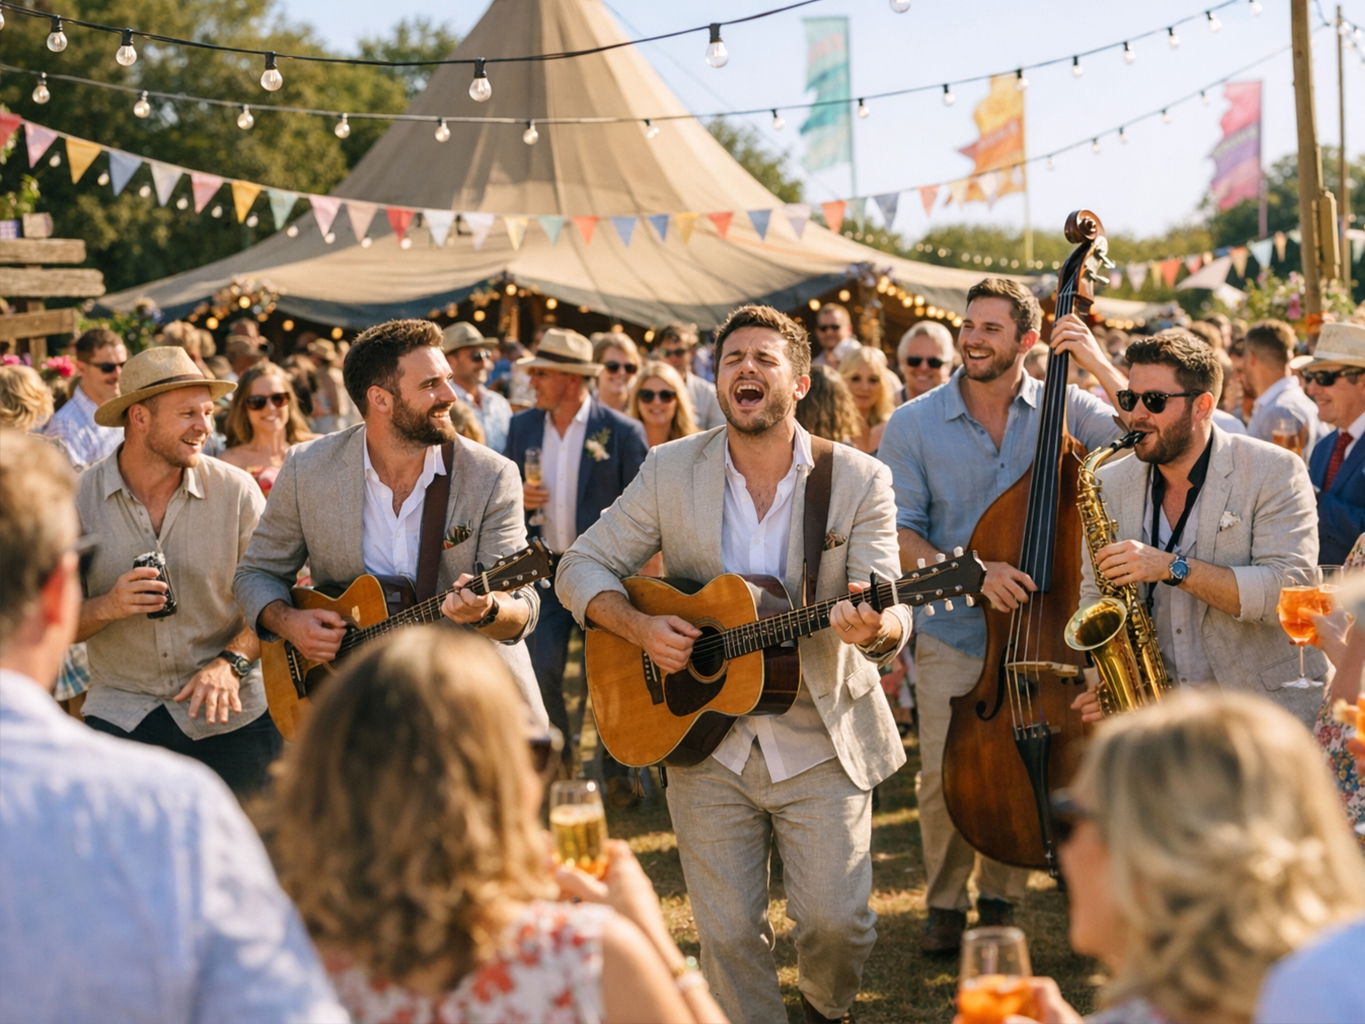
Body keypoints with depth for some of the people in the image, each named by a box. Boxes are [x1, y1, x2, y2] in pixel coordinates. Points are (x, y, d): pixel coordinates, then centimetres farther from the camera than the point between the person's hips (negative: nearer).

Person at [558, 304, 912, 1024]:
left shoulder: (859, 480, -5)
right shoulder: (671, 471, 0)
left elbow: (891, 622, -11)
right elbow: (582, 566, 4)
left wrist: (873, 628, -36)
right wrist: (640, 628, -14)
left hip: (821, 742, -1)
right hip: (706, 744, 2)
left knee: (835, 920, -6)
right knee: (727, 932, 1)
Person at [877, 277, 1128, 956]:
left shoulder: (1065, 409, -2)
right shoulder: (914, 424, -2)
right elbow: (897, 535, -4)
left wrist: (1101, 366, -21)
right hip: (954, 634, 0)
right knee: (945, 773, -5)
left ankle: (1000, 900, 24)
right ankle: (945, 904, 17)